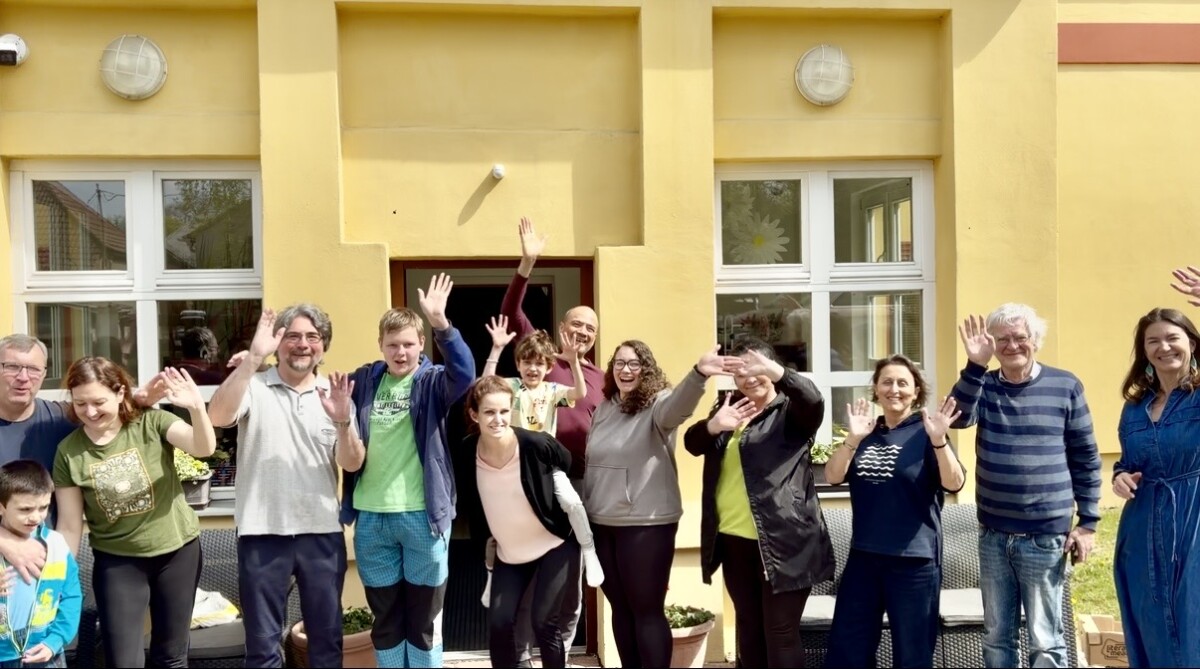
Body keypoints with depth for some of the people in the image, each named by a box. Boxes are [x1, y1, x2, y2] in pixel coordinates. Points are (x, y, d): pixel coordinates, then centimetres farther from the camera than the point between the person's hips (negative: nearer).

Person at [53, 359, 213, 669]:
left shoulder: (152, 423, -11)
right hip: (116, 561, 0)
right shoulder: (68, 451, -7)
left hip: (178, 550, 0)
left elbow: (204, 448, -28)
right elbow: (70, 526, -2)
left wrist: (197, 408, -45)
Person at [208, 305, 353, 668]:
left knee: (327, 635, 14)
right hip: (263, 532, -2)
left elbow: (351, 463, -2)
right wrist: (253, 357, -28)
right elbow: (218, 417, -22)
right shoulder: (254, 387, -2)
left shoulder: (333, 394, 4)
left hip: (322, 532, 2)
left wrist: (343, 422, -22)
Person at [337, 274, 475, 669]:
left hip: (422, 514, -2)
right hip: (372, 517, 2)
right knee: (385, 618, 14)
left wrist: (440, 322, -38)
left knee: (424, 617, 10)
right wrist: (343, 421, -14)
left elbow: (465, 373, -25)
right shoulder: (361, 382, 5)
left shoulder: (432, 382, -3)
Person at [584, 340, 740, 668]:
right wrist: (583, 510, 17)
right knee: (620, 608, 16)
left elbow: (678, 405, -34)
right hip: (601, 523, 6)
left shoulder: (658, 403, -9)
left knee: (647, 610, 2)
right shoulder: (603, 409, 10)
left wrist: (699, 373, -54)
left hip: (646, 524, -6)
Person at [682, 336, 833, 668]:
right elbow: (692, 443, 1)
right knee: (748, 627, 18)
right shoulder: (728, 405, 12)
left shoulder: (791, 411, -5)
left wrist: (776, 372, -46)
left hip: (782, 542, -6)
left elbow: (814, 400, -27)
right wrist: (713, 426, -22)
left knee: (781, 632, -1)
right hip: (733, 539, 6)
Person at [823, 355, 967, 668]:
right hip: (863, 556, 4)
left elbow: (954, 483, -17)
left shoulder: (925, 433, -4)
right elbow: (833, 476, -4)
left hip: (914, 560, -4)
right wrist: (853, 438, -18)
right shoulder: (865, 431, 7)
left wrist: (939, 440, -32)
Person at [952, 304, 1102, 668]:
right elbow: (957, 418, -17)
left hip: (1045, 538, -3)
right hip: (993, 536, 3)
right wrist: (975, 365, -26)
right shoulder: (984, 385, 3)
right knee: (996, 637, 15)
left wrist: (1088, 522, -1)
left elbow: (1086, 458, 1)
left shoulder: (1065, 386, -3)